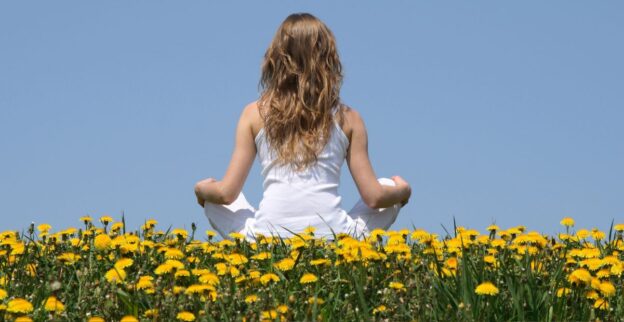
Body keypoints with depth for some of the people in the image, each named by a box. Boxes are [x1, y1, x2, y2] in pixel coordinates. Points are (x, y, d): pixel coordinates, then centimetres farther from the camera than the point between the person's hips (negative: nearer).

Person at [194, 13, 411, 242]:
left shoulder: (255, 114, 8)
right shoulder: (346, 118, 9)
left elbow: (227, 193, 7)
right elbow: (374, 197, 7)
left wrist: (202, 189, 30)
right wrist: (401, 189, 30)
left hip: (267, 240, 0)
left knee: (212, 197, 29)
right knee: (392, 190, 27)